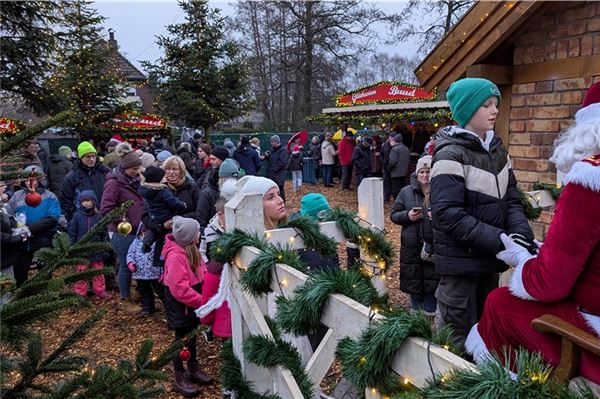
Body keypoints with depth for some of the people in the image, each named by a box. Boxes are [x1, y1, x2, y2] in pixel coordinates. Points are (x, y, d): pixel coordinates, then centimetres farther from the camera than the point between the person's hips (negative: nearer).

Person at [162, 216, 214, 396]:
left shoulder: (188, 249, 3)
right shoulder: (176, 256, -28)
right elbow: (179, 289, -30)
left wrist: (201, 298, 2)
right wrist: (201, 301, -24)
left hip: (191, 301, 9)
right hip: (180, 304, -9)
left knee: (192, 335, 20)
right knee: (182, 338, 5)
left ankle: (193, 369, 37)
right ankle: (179, 379, 21)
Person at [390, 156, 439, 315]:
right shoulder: (406, 192, 5)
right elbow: (394, 214, 7)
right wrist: (407, 215, -11)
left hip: (434, 246, -2)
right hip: (412, 246, 2)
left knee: (432, 281, 6)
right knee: (413, 279, 12)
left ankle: (430, 312, 25)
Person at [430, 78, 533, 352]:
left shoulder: (497, 150, 9)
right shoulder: (451, 154, -15)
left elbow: (511, 199, 8)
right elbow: (448, 214, -23)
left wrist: (521, 234, -11)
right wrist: (500, 240, -25)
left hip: (490, 258, 7)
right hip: (461, 261, -7)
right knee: (460, 340, 5)